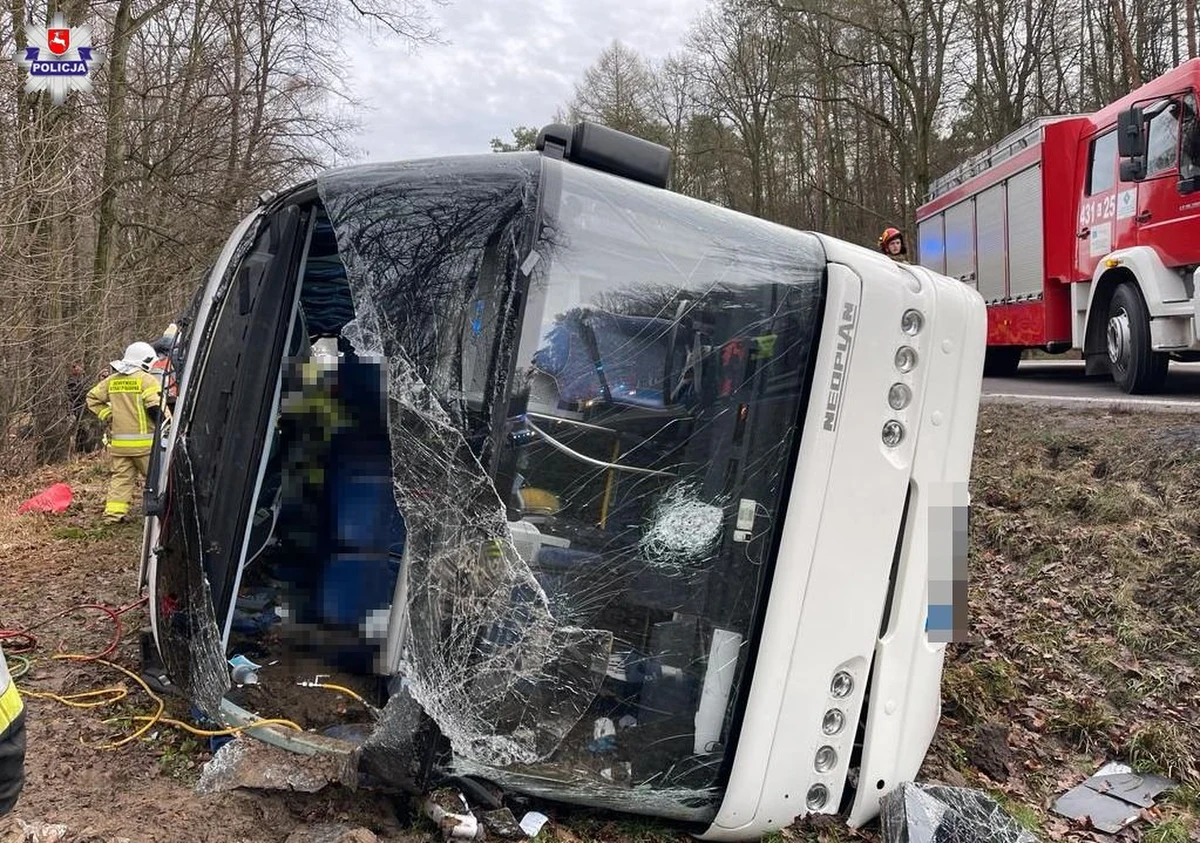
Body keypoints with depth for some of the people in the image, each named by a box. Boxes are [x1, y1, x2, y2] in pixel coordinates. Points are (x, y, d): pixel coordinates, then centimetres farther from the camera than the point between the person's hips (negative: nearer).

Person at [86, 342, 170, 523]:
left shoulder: (112, 380, 12)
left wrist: (108, 415, 16)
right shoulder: (147, 380, -9)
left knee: (121, 477, 11)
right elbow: (156, 406, -18)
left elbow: (93, 398, 18)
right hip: (144, 441, -6)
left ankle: (114, 512, 5)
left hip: (119, 442, 6)